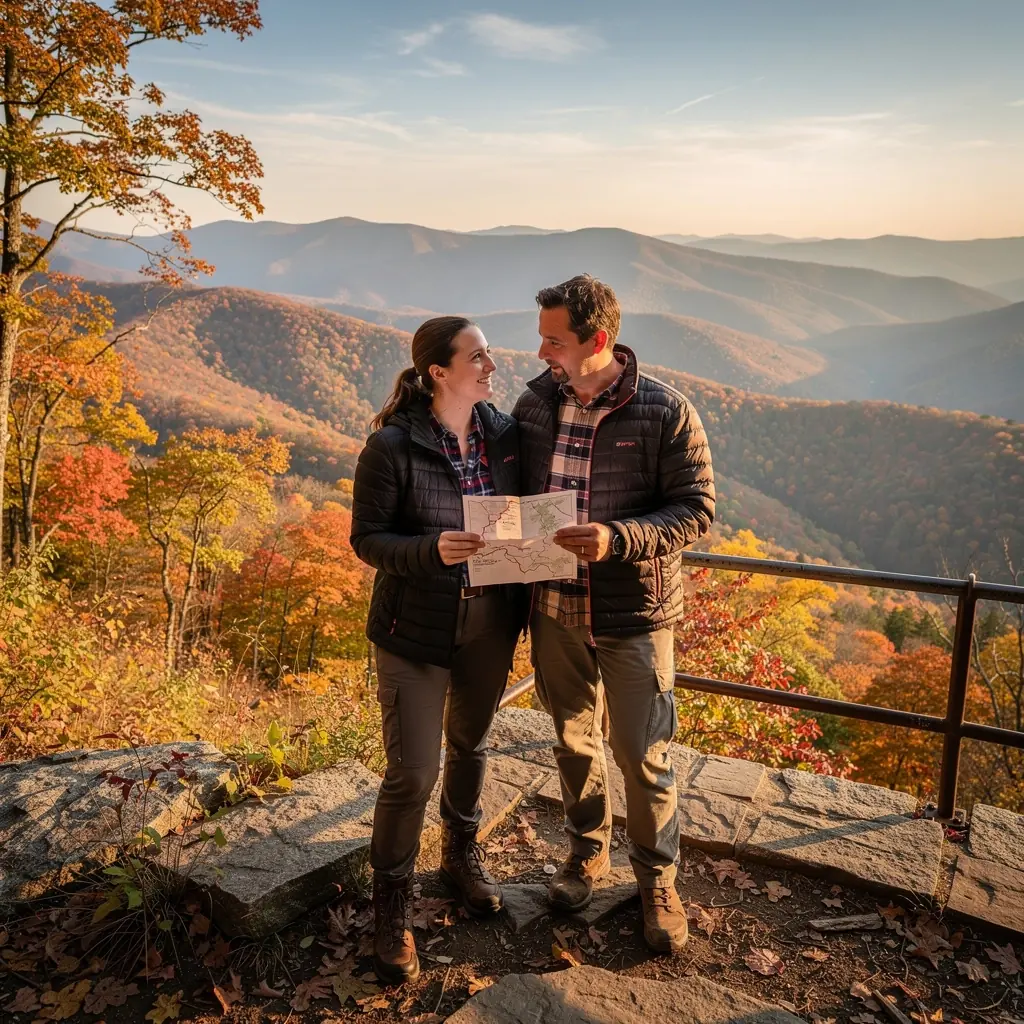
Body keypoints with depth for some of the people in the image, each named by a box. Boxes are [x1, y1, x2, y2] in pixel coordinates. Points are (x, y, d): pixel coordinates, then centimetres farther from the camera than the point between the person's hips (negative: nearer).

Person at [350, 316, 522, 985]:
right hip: (416, 632, -4)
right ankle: (393, 900, 24)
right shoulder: (393, 446, -16)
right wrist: (432, 549, -30)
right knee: (413, 772, -2)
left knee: (471, 745, 22)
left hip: (490, 627, 5)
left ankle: (463, 856, 47)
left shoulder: (506, 435, -3)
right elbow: (367, 538, -13)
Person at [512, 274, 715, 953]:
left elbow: (697, 509, -13)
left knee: (643, 756, 6)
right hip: (556, 610, 4)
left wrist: (618, 538, -27)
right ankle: (588, 853, 43)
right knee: (574, 743, 19)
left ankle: (657, 878, 31)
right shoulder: (536, 402, 0)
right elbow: (514, 489, 12)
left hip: (634, 616, -4)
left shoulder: (666, 411, -13)